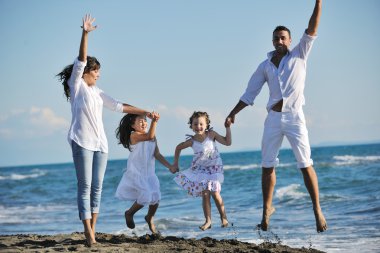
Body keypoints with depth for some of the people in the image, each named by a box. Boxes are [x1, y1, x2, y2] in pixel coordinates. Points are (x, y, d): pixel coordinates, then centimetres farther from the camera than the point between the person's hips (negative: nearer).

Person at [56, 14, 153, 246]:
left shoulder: (97, 92, 20)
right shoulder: (76, 85, 3)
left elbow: (119, 106, 22)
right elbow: (80, 62, -9)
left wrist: (145, 112, 20)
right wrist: (85, 34, -19)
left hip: (100, 143, 7)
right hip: (82, 141, -6)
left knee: (97, 187, 3)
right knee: (85, 187, -10)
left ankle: (93, 230, 6)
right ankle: (88, 234, -13)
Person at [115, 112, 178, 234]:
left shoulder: (153, 137, 8)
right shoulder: (134, 135, -13)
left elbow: (157, 154, 7)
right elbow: (149, 136, -31)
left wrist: (169, 166, -1)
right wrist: (154, 121, -41)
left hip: (149, 173, 6)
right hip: (136, 173, -6)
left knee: (156, 197, -6)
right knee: (146, 196, -19)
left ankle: (150, 218, 25)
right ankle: (129, 213, 11)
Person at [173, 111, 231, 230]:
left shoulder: (211, 134, -11)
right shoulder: (192, 141, -8)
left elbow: (227, 142, -12)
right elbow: (178, 148, 9)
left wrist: (228, 128, -16)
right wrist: (175, 163, 8)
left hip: (214, 168, -2)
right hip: (200, 169, 2)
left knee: (215, 193, -10)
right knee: (205, 194, -5)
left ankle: (224, 218, 5)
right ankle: (208, 221, 3)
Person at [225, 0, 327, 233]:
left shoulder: (299, 55, 5)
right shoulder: (265, 66, 11)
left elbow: (312, 30, -5)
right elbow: (250, 94, 13)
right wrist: (232, 114, 7)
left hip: (294, 117, -3)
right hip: (273, 118, 3)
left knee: (306, 165, -6)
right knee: (267, 166, 5)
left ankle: (317, 210, -3)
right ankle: (267, 208, 16)